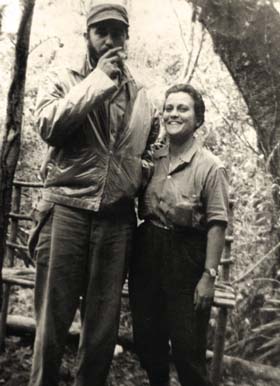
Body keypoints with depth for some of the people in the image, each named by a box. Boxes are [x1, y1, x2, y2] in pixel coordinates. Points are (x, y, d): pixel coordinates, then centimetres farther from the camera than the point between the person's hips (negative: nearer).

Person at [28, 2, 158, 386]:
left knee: (104, 325, 8)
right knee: (52, 319, 0)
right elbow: (49, 125, -10)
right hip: (67, 207, -3)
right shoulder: (62, 79, 10)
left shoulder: (140, 95, 18)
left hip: (117, 216, 3)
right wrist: (98, 79, -8)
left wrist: (142, 170, 8)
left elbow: (151, 150, 30)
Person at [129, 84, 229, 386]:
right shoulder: (150, 158, 4)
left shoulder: (209, 167, -11)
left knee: (187, 344, 5)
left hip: (186, 256, -5)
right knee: (146, 336, 17)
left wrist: (209, 275, -16)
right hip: (146, 251, 5)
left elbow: (216, 224, -13)